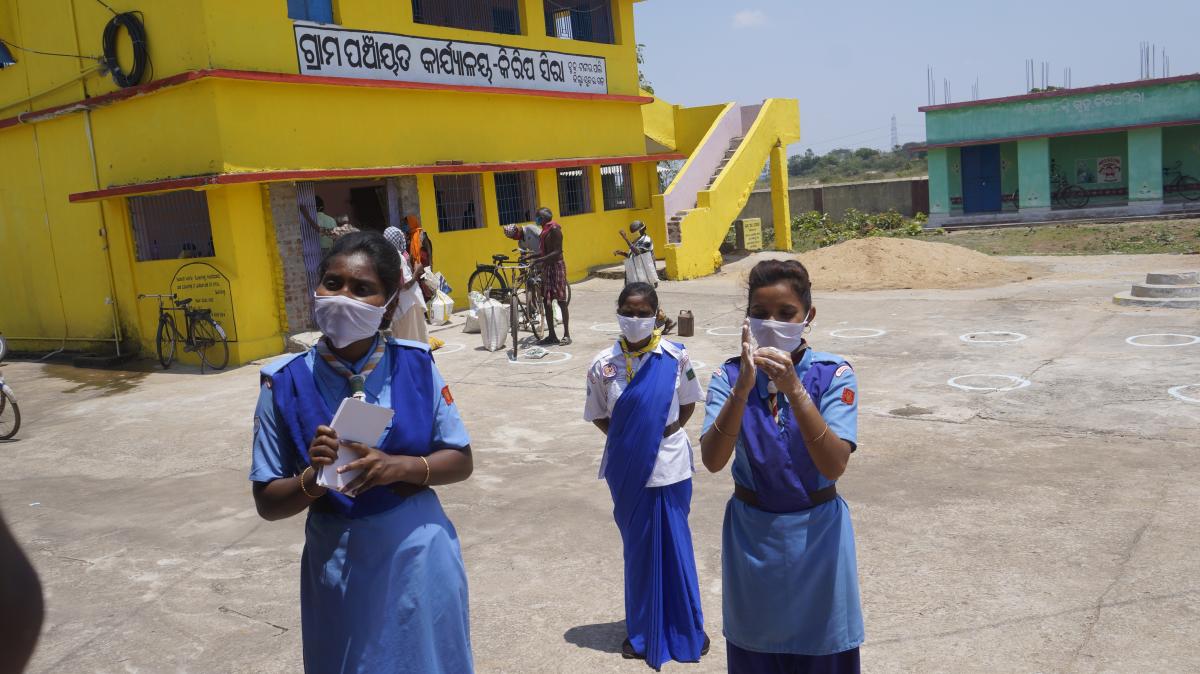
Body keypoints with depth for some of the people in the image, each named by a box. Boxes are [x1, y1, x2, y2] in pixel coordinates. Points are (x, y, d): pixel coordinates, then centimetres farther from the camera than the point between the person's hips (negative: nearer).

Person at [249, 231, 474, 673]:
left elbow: (461, 461, -1)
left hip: (421, 559, 1)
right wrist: (312, 479, -23)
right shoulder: (286, 384, -9)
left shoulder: (416, 366, -7)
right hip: (340, 567, 0)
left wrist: (400, 467, -18)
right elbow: (267, 502, -3)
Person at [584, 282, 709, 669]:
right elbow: (599, 417, 5)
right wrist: (627, 437, -7)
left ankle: (686, 630, 27)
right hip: (627, 471, 1)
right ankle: (643, 632, 29)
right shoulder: (603, 365, -6)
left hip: (670, 468, -1)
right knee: (638, 548, 12)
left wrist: (667, 431, -6)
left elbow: (687, 405, 5)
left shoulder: (675, 357, -8)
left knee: (675, 547, 7)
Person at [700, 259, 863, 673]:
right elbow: (712, 461, -21)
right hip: (751, 534, 1)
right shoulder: (729, 375, -8)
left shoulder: (833, 374, -12)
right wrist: (743, 387, -33)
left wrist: (793, 388, -35)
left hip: (816, 532, -1)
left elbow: (834, 466, -25)